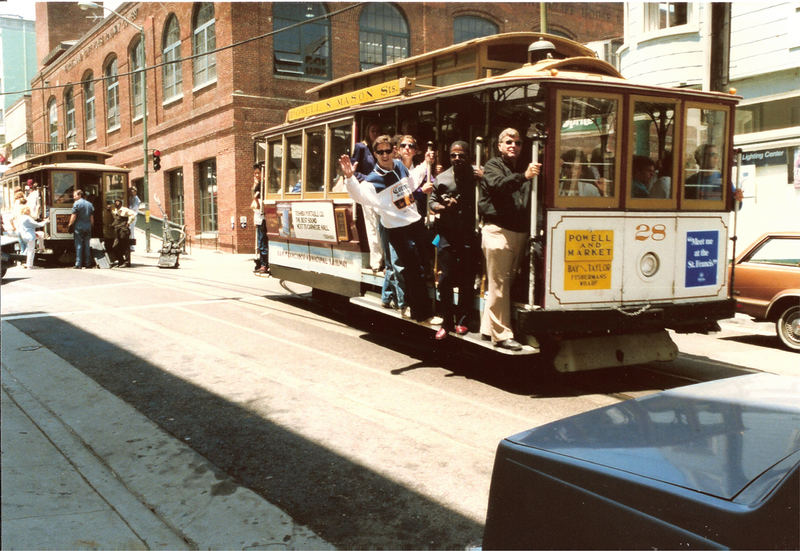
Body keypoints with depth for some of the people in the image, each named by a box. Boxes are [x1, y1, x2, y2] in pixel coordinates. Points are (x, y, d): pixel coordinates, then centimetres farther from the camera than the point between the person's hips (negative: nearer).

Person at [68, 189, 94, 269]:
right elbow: (92, 217, 15)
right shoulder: (89, 204, 12)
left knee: (78, 246, -4)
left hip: (79, 227, -5)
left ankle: (78, 264, -7)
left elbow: (73, 216, -10)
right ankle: (87, 263, 9)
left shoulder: (76, 203, -7)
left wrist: (70, 225, -1)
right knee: (87, 246, 9)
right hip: (88, 228, 5)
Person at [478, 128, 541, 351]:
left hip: (520, 232, 7)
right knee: (499, 285, -6)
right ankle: (501, 335, -2)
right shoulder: (493, 166, 1)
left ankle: (488, 328, 20)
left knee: (505, 283, 11)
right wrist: (524, 176, -37)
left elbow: (530, 201, 18)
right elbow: (498, 185, -22)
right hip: (498, 230, -7)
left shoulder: (522, 169, 20)